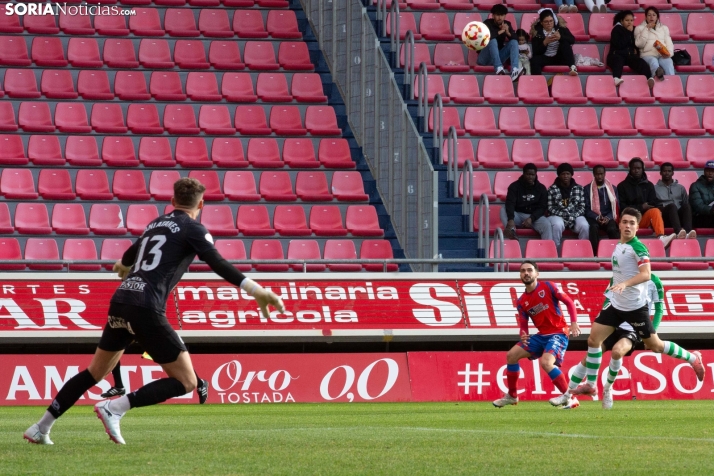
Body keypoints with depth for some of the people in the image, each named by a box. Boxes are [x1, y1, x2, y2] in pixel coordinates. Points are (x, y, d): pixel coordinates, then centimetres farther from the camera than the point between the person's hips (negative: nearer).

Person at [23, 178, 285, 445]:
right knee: (186, 382, -2)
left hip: (120, 302, 8)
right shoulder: (193, 229, 2)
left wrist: (124, 268, 67)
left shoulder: (155, 225, 23)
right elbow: (218, 265, -13)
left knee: (95, 373, 23)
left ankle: (41, 428, 22)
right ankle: (114, 408, -12)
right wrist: (258, 292, -17)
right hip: (146, 308, -8)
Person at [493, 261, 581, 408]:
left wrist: (574, 323, -21)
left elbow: (569, 302, -7)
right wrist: (523, 335, -14)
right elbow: (523, 324, 10)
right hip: (542, 335, 7)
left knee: (546, 362, -31)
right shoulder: (521, 302, 8)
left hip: (558, 333, -7)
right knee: (512, 355, 2)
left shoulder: (547, 287, -6)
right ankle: (511, 396, 18)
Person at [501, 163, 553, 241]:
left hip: (535, 216, 0)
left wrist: (531, 218, -22)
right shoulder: (515, 186, -2)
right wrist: (511, 219, -36)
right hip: (518, 215, 0)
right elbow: (510, 204, -17)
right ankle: (511, 230, -51)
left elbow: (542, 207, -2)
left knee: (547, 226, -31)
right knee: (503, 209, -29)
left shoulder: (541, 188, 4)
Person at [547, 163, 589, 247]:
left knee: (584, 226, -30)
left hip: (575, 216, 2)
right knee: (558, 225, -37)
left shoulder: (579, 188, 7)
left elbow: (582, 207, 5)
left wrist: (573, 216, -12)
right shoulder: (552, 189, 2)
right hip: (558, 216, -2)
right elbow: (550, 208, -2)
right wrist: (563, 215, -15)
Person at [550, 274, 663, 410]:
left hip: (633, 331, -4)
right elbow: (607, 303, 11)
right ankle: (566, 397, 10)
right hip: (613, 326, 4)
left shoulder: (653, 281, -5)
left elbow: (659, 309, 2)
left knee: (617, 351, -34)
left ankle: (608, 389, -10)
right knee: (588, 358, -3)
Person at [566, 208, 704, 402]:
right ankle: (590, 385, 8)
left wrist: (624, 284, -41)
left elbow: (646, 274, -29)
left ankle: (693, 358, 24)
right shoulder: (619, 246, 8)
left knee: (655, 345, 3)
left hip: (635, 306, -7)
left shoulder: (637, 247, -17)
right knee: (594, 339, 1)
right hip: (616, 304, 7)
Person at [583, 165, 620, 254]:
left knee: (613, 229, -33)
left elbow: (616, 207, 8)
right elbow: (586, 208, 3)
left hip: (608, 218, 1)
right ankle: (595, 254, -39)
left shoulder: (612, 189, 15)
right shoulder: (587, 189, 10)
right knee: (594, 227, -37)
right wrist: (597, 218, -15)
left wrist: (608, 218, -11)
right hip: (593, 217, -1)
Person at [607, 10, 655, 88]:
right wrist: (628, 33, -5)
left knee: (641, 62, -29)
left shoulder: (634, 29, 20)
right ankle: (616, 79, -69)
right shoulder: (616, 30, 5)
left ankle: (650, 78, -58)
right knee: (618, 61, -40)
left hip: (631, 55, 4)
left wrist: (636, 50, 2)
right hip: (617, 55, -4)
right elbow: (619, 45, -10)